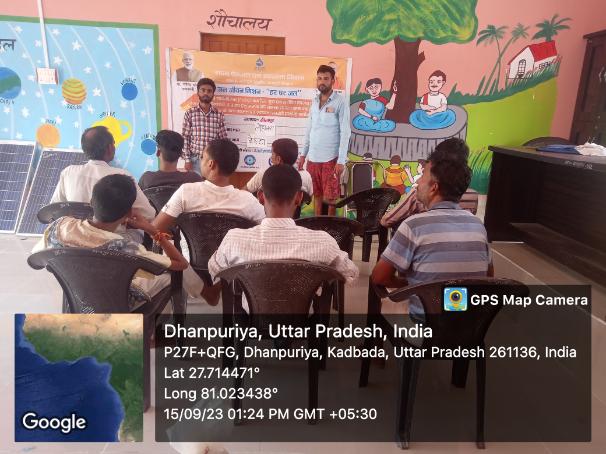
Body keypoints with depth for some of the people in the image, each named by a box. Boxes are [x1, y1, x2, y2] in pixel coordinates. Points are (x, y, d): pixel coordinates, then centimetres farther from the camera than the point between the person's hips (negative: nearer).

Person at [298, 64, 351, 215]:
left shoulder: (340, 102, -6)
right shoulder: (314, 101, 11)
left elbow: (345, 133, -10)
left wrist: (341, 160, -15)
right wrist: (303, 154, 11)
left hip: (331, 158, -5)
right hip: (313, 157, 5)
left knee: (331, 196, 3)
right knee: (316, 194, 12)